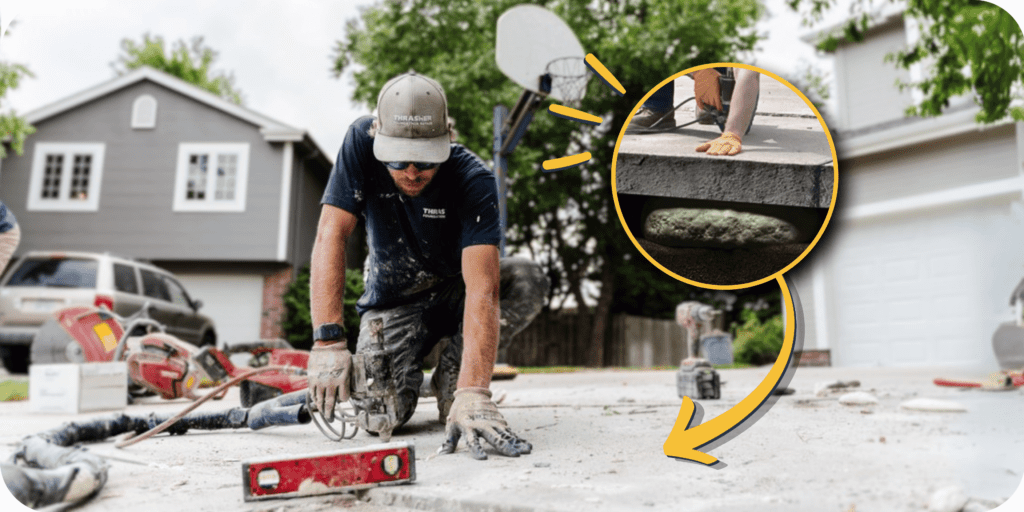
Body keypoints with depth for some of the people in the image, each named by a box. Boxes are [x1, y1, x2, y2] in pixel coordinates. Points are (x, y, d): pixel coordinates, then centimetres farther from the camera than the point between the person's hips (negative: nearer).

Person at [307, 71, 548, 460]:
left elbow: (481, 287, -39)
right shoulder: (361, 143, -22)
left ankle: (450, 381, -9)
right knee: (378, 411, -24)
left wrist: (472, 393, -51)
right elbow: (331, 238, -27)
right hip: (392, 302, 1)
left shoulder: (473, 179, -28)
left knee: (529, 281, -31)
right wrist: (328, 341, -39)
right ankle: (409, 374, 14)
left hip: (454, 293, 0)